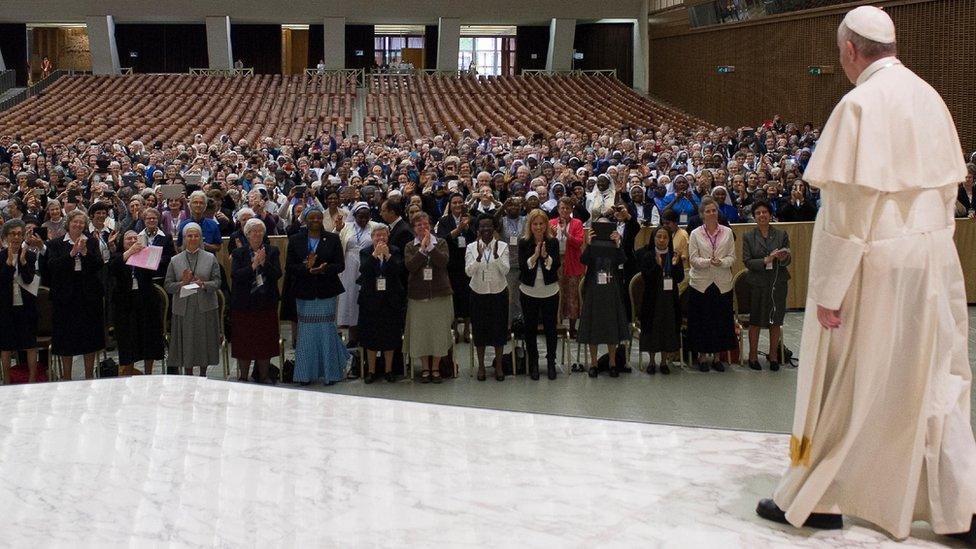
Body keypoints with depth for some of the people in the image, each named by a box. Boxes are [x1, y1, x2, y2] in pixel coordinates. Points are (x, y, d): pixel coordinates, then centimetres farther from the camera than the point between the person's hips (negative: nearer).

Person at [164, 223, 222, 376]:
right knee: (186, 344, 1)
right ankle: (188, 376, 12)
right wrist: (182, 283, -14)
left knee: (205, 342, 4)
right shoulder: (175, 260, 7)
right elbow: (167, 285, 4)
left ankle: (203, 375, 19)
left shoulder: (210, 258, 6)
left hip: (205, 307, 0)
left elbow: (217, 282, 1)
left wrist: (204, 284, -18)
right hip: (183, 308, 0)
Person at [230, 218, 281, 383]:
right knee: (243, 342, 3)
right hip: (244, 305, -1)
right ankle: (243, 376, 14)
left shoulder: (272, 251, 4)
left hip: (266, 304, 1)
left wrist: (264, 263, -21)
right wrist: (253, 265, -21)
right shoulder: (239, 253, 1)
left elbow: (278, 274, -6)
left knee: (266, 341, 6)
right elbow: (235, 275, -13)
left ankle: (263, 376, 17)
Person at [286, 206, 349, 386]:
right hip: (305, 293, 1)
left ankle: (330, 372, 11)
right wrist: (306, 268, -19)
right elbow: (290, 267, 0)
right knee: (306, 332, 2)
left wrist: (323, 269, -19)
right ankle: (306, 373, 12)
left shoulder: (332, 239, 3)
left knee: (327, 330, 0)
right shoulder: (295, 240, 5)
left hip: (326, 293, -1)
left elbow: (340, 265, -1)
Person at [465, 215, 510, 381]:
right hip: (478, 294, 0)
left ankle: (499, 366, 19)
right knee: (479, 329, 7)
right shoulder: (471, 247, -3)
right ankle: (481, 366, 21)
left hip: (499, 293, 0)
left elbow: (505, 270, -14)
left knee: (499, 329, 5)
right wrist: (479, 256, -27)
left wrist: (495, 254, -28)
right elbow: (469, 272, -12)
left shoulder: (502, 246, -4)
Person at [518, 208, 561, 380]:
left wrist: (545, 256, -27)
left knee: (550, 327, 6)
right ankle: (533, 363, 20)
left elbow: (556, 266, -10)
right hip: (529, 292, 0)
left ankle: (551, 362, 19)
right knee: (530, 328, 7)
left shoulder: (553, 242, -3)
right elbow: (522, 266, -12)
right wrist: (535, 255, -26)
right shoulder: (524, 242, -4)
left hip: (550, 292, 0)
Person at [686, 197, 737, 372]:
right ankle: (702, 356, 13)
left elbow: (732, 257, 2)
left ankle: (716, 356, 15)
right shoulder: (695, 234, 2)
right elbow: (693, 259, -4)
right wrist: (709, 262, -21)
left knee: (721, 320, 4)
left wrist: (721, 262, -18)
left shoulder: (727, 232, 6)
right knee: (701, 320, 2)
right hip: (701, 283, -1)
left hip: (722, 283, 1)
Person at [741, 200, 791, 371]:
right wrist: (766, 260, -18)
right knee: (755, 321, 4)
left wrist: (783, 258, -20)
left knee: (776, 321, 6)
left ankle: (773, 355, 18)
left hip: (778, 282, 1)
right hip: (757, 283, -1)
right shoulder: (748, 237, 2)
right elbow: (747, 262, -5)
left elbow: (788, 260, 3)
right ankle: (753, 355, 15)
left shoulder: (781, 235, 4)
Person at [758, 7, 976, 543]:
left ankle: (816, 498, 19)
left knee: (841, 381, 7)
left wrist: (829, 289, -15)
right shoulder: (928, 97, 7)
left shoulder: (861, 104, -17)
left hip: (875, 264, -7)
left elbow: (852, 204, -20)